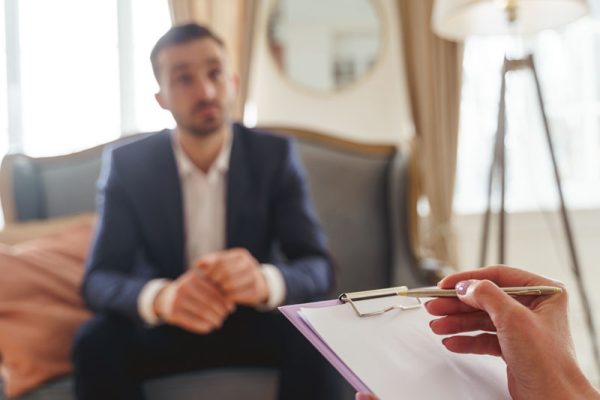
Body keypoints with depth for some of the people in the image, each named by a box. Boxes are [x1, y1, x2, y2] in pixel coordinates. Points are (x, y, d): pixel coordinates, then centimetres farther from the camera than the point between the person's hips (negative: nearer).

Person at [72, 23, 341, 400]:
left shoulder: (276, 154, -9)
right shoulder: (127, 163, -10)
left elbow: (318, 267, -15)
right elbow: (99, 280, -16)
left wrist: (264, 281, -41)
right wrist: (162, 297, -41)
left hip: (253, 321, 0)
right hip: (161, 326, 0)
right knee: (95, 342, -29)